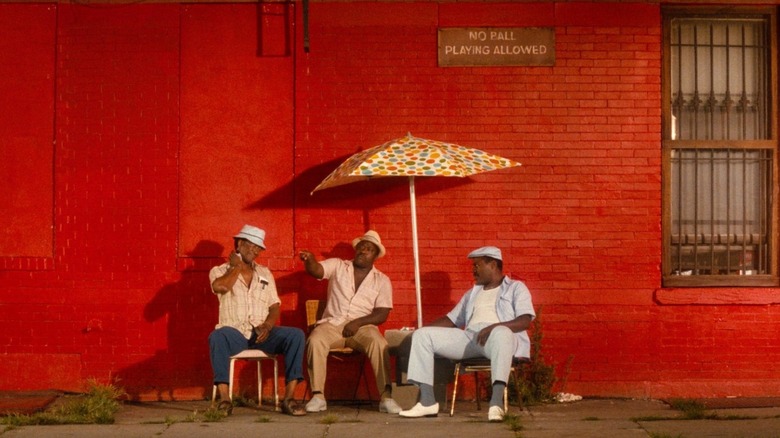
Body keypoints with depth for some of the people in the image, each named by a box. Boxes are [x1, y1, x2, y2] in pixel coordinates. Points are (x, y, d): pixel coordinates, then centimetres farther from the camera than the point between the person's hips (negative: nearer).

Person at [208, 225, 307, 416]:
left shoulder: (265, 273, 20)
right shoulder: (220, 271, 9)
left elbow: (274, 306, 12)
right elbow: (220, 287, -17)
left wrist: (267, 325, -9)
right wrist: (237, 267, -1)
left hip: (262, 334, 3)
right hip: (235, 333, -3)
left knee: (296, 335, -25)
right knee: (217, 336, -38)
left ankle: (289, 398, -27)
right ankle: (224, 399, -37)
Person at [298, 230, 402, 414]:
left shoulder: (382, 280, 11)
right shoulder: (337, 266, 12)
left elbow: (382, 315, 2)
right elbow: (316, 270, -7)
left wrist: (357, 322, -14)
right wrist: (309, 260, -32)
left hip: (362, 327, 0)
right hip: (332, 323, 0)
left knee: (379, 343, -32)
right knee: (315, 340, -32)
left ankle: (386, 396, -33)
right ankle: (318, 396, -28)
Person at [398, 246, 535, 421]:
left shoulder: (516, 287, 13)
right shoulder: (472, 293, 32)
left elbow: (525, 320, -3)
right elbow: (451, 320, 30)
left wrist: (494, 326, -20)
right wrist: (423, 327, 14)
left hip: (499, 334, -6)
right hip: (470, 337, 6)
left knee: (501, 333, -44)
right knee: (422, 335, -9)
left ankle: (497, 402, -52)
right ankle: (427, 402, -18)